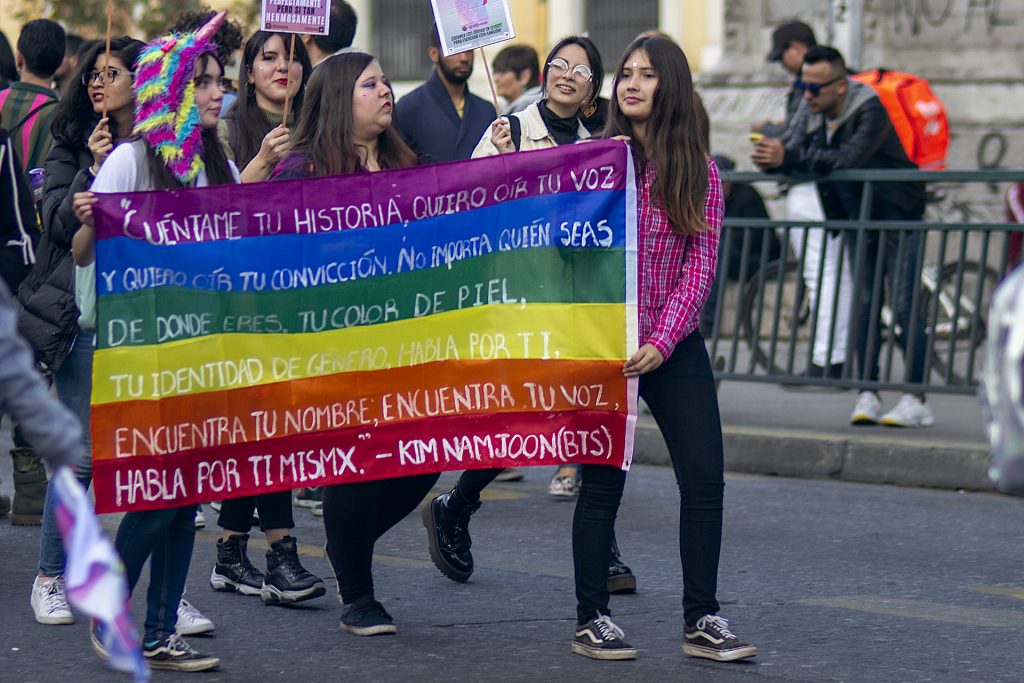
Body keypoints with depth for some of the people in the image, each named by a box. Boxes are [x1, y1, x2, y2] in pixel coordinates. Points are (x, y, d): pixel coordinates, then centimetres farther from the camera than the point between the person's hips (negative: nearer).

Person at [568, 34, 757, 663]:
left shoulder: (700, 172, 4)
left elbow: (700, 265, -2)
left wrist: (663, 340, -11)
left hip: (676, 346, 1)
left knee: (705, 478, -3)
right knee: (603, 483, 1)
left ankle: (702, 620, 6)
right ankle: (592, 620, 11)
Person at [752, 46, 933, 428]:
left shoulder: (870, 110, -22)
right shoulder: (814, 116, 1)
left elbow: (849, 158, -36)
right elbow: (794, 156, -4)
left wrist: (788, 158, -42)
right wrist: (771, 160, -28)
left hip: (898, 217, -7)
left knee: (905, 306, -11)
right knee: (864, 306, 2)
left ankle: (917, 401, -11)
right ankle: (867, 397, 2)